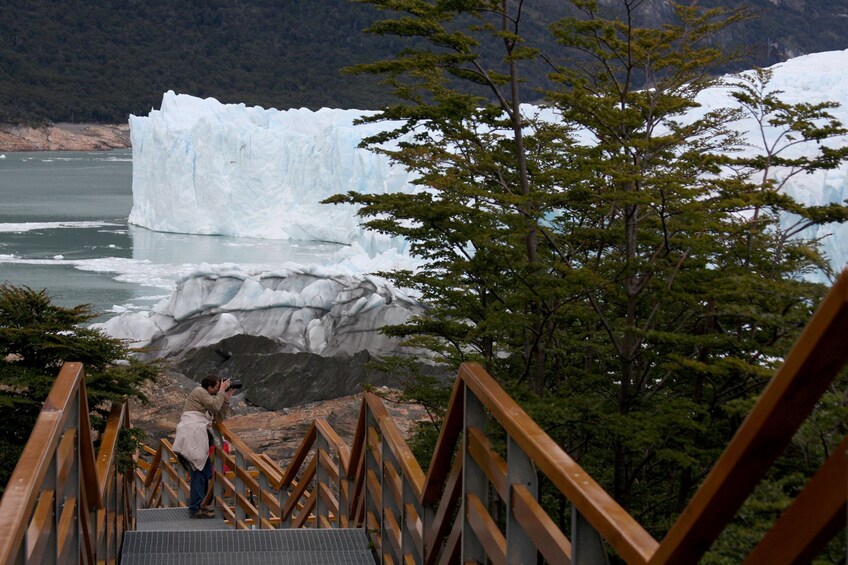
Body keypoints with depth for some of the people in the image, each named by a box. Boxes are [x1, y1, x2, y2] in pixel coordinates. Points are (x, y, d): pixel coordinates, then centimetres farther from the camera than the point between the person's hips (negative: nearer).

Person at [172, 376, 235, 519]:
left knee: (205, 471, 12)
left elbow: (219, 417, 23)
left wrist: (227, 398, 19)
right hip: (192, 433, -10)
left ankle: (196, 505, 19)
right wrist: (222, 392, 2)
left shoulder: (208, 397, 29)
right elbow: (215, 406, -11)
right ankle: (195, 509, -13)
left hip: (196, 435, 10)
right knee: (200, 471, -12)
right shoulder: (199, 392, 0)